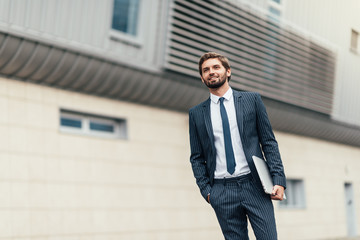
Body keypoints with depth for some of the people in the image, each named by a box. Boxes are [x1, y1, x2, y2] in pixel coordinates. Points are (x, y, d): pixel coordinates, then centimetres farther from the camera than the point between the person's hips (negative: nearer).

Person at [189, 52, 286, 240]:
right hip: (221, 192, 1)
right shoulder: (196, 113, 11)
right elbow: (196, 158, 12)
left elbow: (269, 142, 6)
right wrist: (205, 189, -1)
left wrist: (278, 179, -4)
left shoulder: (252, 100, 8)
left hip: (254, 185, -1)